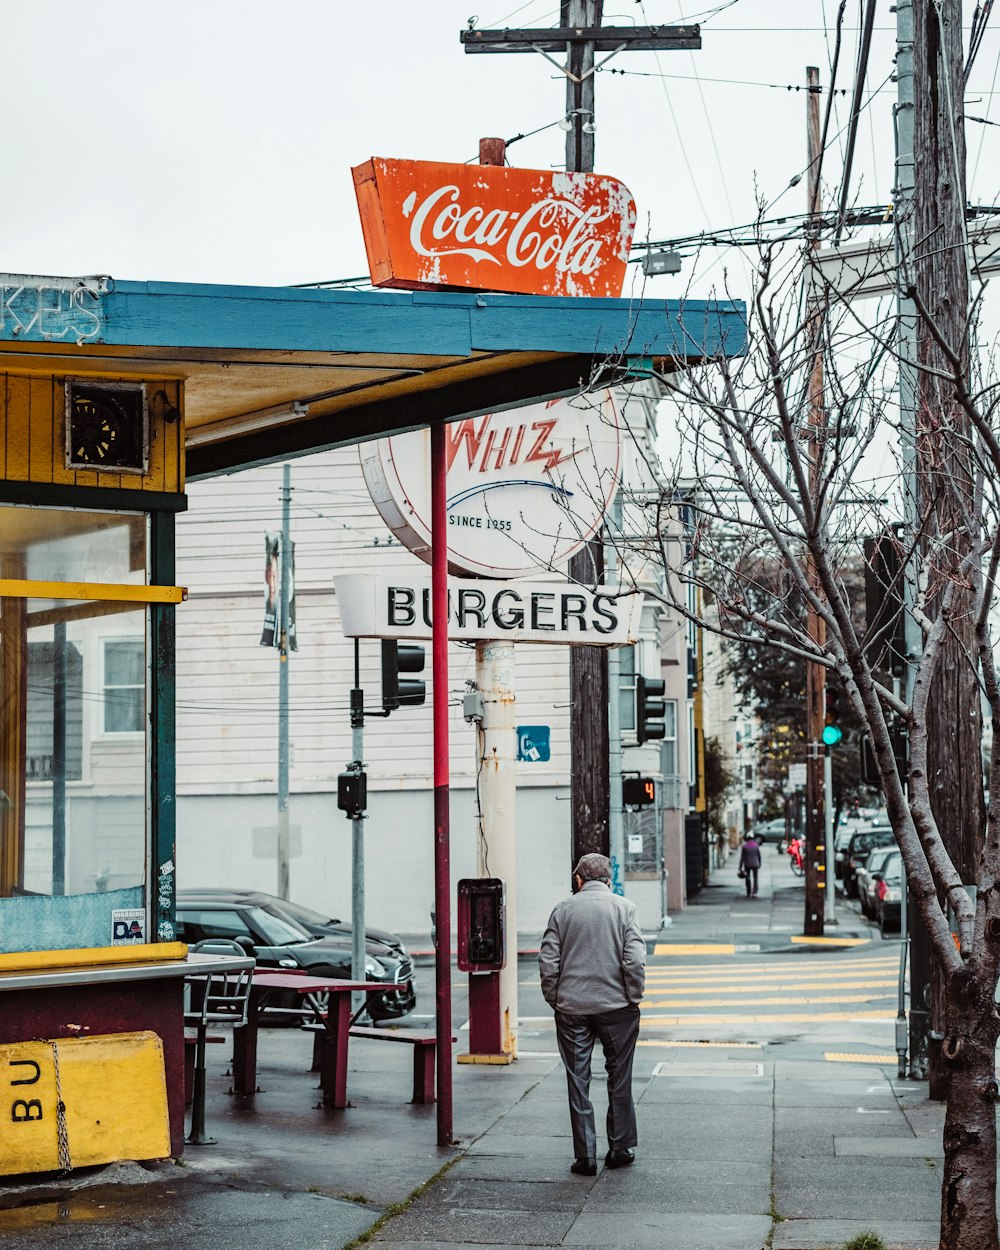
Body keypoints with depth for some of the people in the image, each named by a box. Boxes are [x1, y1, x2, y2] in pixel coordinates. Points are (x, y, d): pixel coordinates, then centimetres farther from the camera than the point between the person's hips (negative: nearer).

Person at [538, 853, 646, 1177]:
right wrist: (633, 998, 0)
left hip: (571, 1008, 1)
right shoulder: (624, 908, -3)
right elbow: (635, 959, -10)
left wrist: (554, 1000, 8)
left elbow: (548, 960, -2)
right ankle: (620, 1148, 18)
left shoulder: (563, 909, 1)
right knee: (619, 1080, 13)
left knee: (578, 1082, 6)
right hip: (615, 1005, -1)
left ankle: (585, 1156, 7)